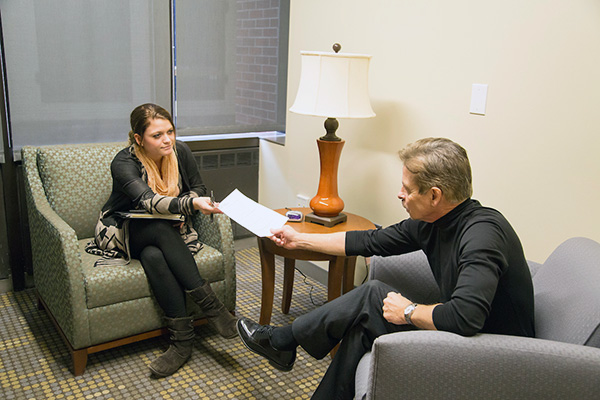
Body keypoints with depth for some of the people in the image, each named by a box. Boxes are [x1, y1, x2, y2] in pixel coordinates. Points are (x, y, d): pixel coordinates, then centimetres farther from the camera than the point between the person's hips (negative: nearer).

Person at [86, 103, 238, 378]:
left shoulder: (179, 151, -6)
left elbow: (198, 188, 8)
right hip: (125, 232, -2)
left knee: (153, 256, -34)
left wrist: (184, 212, -12)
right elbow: (148, 201, -38)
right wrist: (190, 204, -53)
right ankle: (209, 305, -34)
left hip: (171, 232, 3)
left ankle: (182, 338, -31)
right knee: (161, 228, -37)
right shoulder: (124, 163, -21)